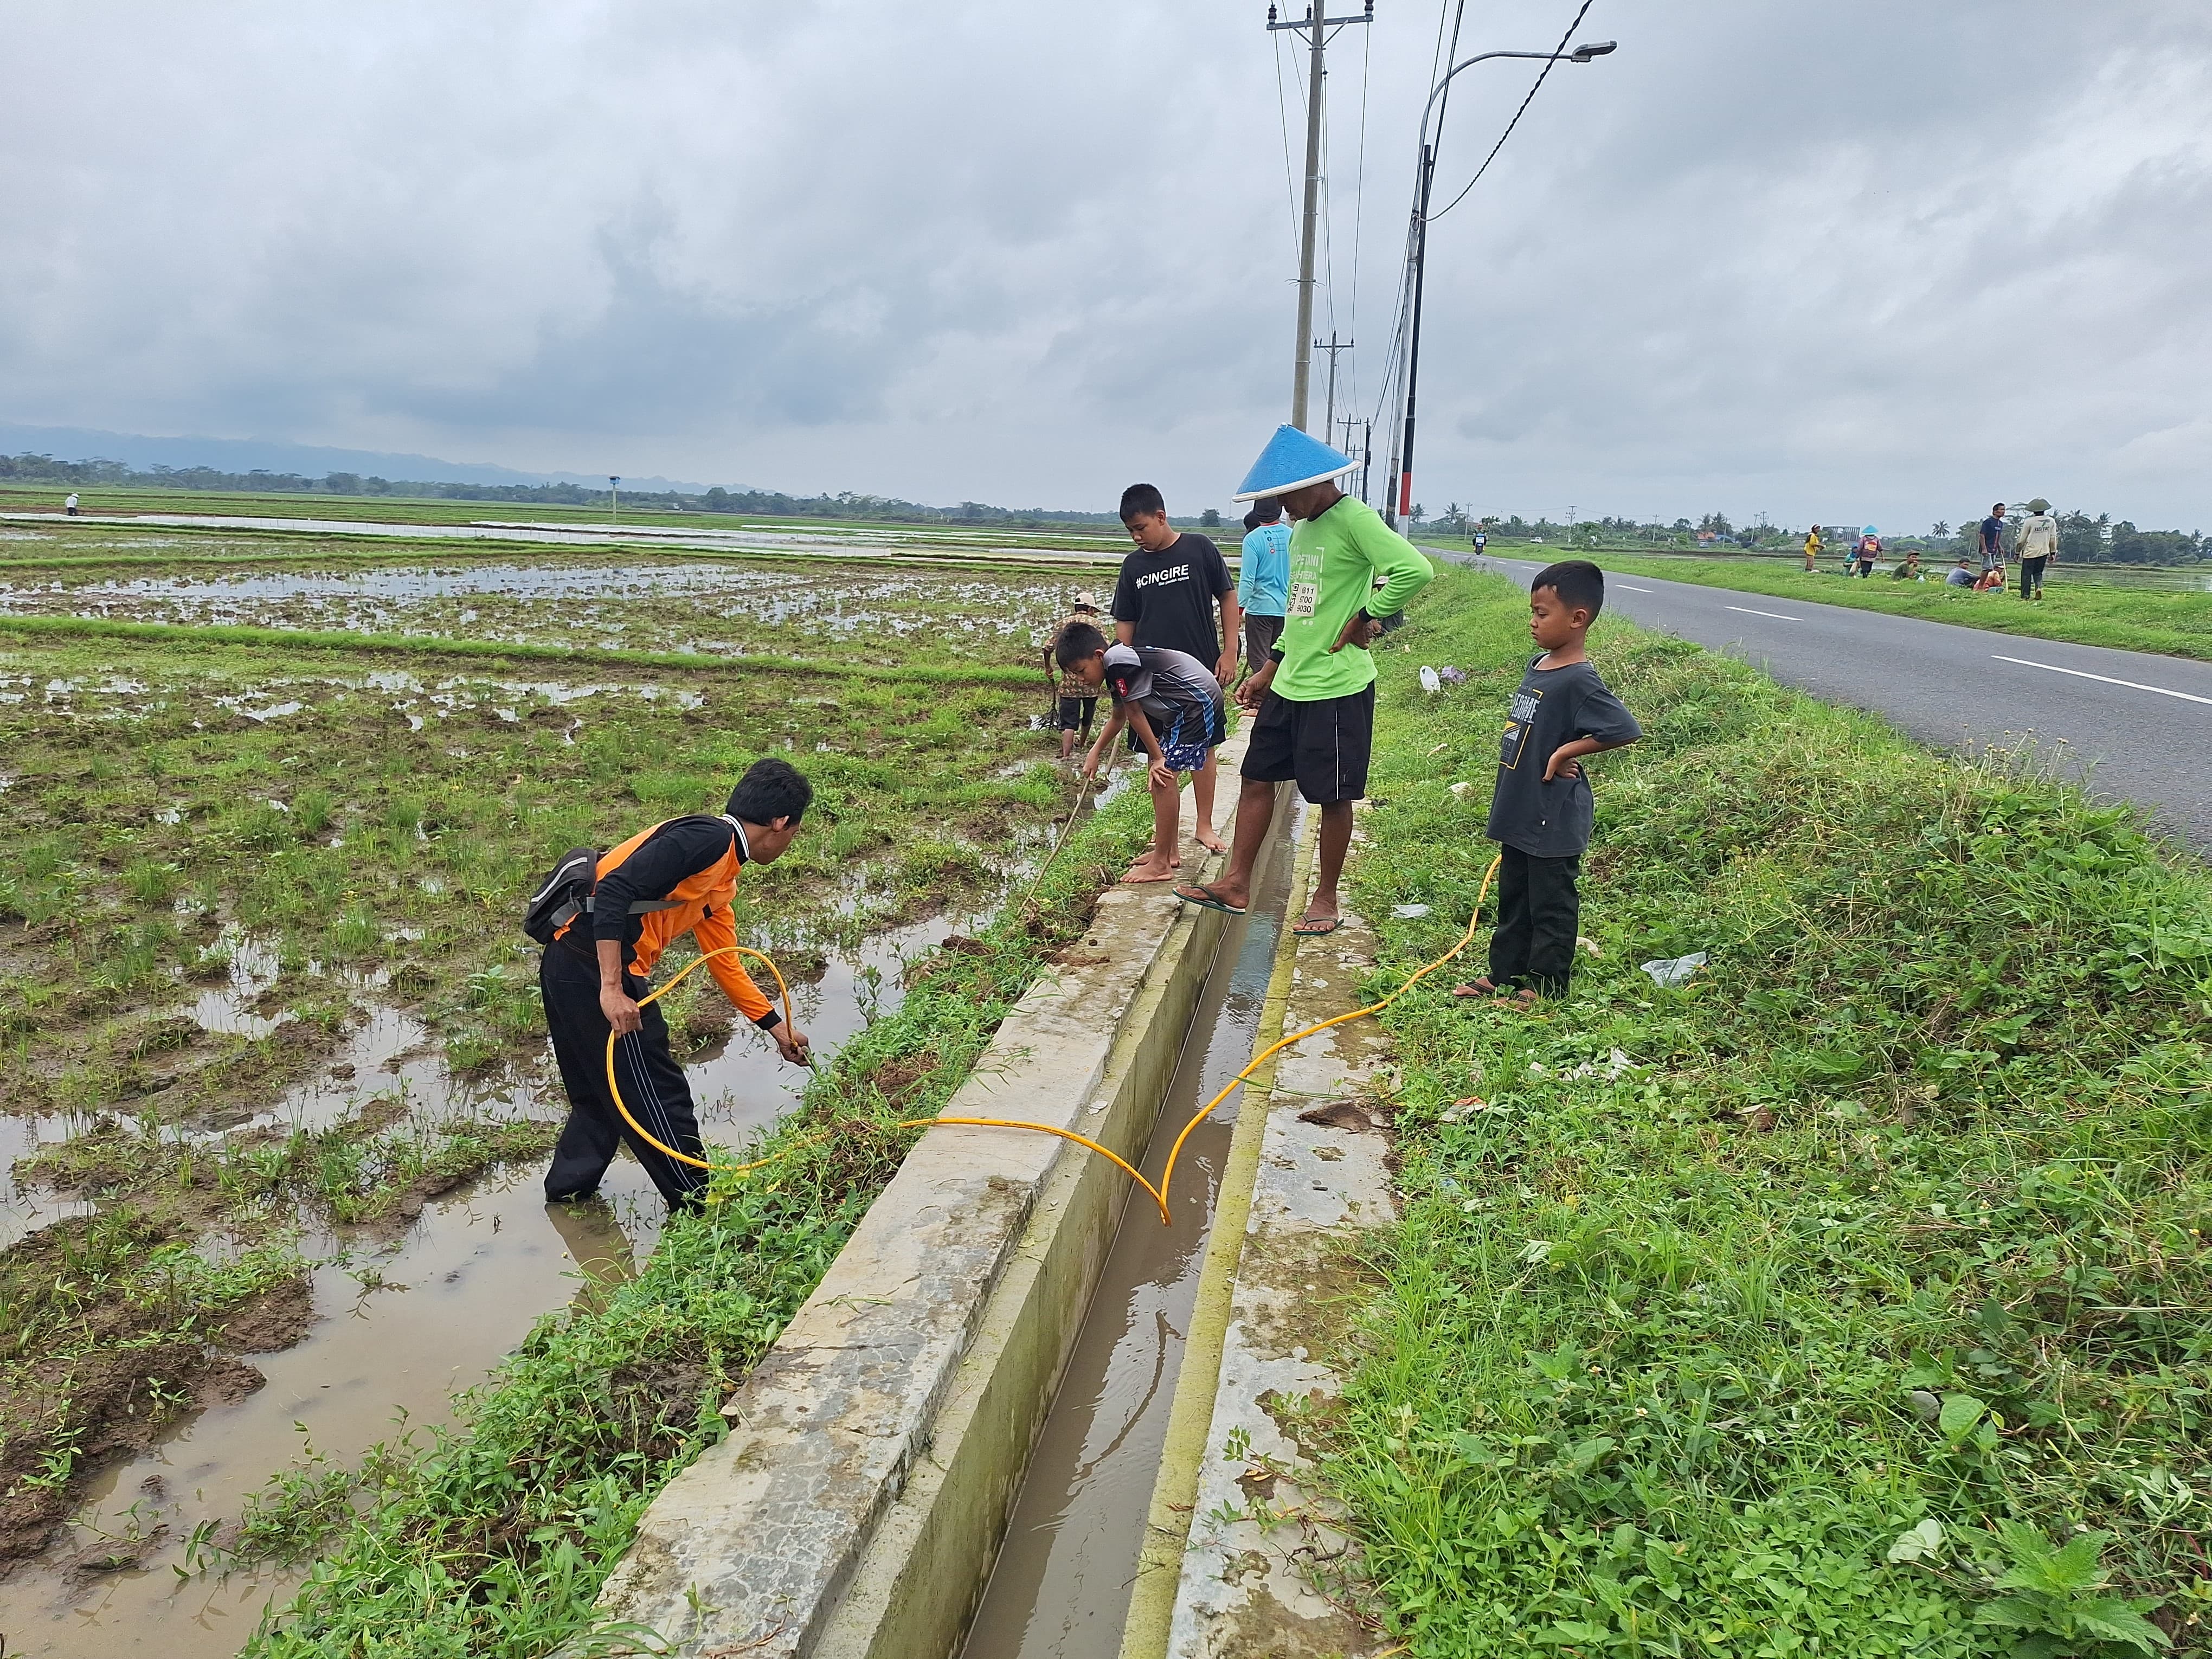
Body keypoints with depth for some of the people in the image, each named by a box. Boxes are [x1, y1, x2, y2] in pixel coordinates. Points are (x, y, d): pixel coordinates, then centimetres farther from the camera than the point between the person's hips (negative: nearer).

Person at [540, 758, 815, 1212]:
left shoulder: (722, 875, 17)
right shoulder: (709, 837, -13)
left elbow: (724, 963, 25)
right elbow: (614, 890, -23)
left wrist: (777, 1027, 30)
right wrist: (612, 989, -25)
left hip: (570, 969, 10)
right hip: (594, 970, -10)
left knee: (602, 1091, 25)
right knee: (657, 1094, 4)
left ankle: (568, 1189, 38)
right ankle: (699, 1205, 18)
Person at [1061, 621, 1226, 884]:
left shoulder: (1118, 662, -20)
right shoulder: (1116, 668, 12)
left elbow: (1135, 713, -15)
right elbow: (1119, 716, 26)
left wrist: (1157, 758, -10)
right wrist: (1095, 753, 28)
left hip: (1198, 703, -11)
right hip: (1183, 708, 11)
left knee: (1164, 776, -10)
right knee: (1163, 776, 16)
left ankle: (1161, 864, -6)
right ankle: (1168, 851, 25)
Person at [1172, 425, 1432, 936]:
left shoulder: (1355, 520, -14)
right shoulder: (1302, 530, 14)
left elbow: (1416, 571, -29)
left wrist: (1366, 618, -18)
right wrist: (1269, 671, 21)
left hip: (1337, 688, -9)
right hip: (1289, 683, 9)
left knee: (1332, 796, 3)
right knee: (1257, 778, 10)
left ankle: (1327, 898, 18)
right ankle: (1236, 884, 19)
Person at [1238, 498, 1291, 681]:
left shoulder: (1253, 539, -12)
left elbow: (1247, 580, -14)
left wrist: (1239, 608, -5)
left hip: (1260, 607, -5)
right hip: (1287, 608, 5)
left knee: (1258, 659, 2)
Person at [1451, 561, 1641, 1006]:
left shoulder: (1579, 680, -21)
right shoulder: (1539, 664, 5)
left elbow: (1627, 730, -25)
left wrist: (1567, 751, -19)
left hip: (1554, 821, -9)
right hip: (1520, 813, 9)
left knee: (1550, 906, 7)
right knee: (1512, 900, 20)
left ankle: (1544, 987, 20)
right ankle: (1502, 974, 33)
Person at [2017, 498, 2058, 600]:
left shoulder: (2030, 521, -8)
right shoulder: (2051, 521, 3)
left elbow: (2022, 539, -3)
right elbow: (2053, 539, 6)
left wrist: (2018, 553, 7)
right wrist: (2053, 553, 14)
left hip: (2030, 552, -3)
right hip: (2043, 552, 4)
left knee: (2026, 574, 2)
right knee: (2038, 573, 16)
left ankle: (2025, 595, 0)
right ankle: (2039, 587, -10)